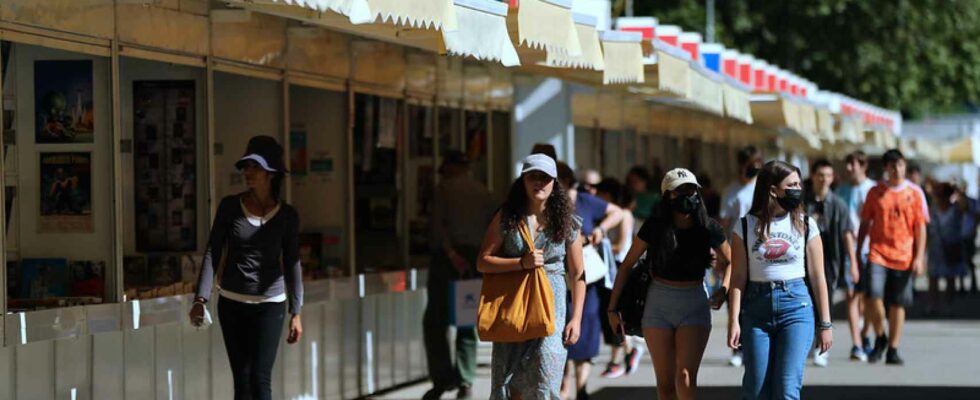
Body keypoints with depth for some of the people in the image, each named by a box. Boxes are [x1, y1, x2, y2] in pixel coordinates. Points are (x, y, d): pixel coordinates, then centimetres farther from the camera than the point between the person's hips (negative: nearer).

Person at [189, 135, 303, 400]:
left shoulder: (287, 216, -3)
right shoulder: (230, 207, -3)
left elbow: (292, 264, 0)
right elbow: (212, 254, -4)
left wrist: (296, 313, -4)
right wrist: (200, 299, -14)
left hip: (269, 304, -2)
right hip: (231, 304, 2)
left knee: (260, 378, -11)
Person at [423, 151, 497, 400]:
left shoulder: (445, 187, 0)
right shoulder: (484, 192, 12)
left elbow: (438, 223, -13)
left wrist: (450, 253, -17)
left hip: (447, 258, -4)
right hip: (475, 259, 4)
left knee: (435, 320, -1)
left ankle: (442, 378, -12)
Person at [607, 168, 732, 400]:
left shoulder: (708, 228, -5)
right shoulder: (655, 227, -6)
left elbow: (730, 262, 14)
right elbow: (627, 265, 2)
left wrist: (723, 290, -3)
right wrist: (612, 307, 1)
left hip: (695, 304, -1)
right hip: (659, 304, 1)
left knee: (685, 378, -16)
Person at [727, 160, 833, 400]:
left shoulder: (805, 225, 4)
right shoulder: (747, 226, 3)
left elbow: (817, 277, 5)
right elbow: (738, 277, 1)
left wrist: (825, 324, 4)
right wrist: (734, 320, -7)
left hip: (796, 306, -1)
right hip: (756, 308, 1)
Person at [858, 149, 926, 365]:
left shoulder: (914, 193, 4)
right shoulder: (875, 193, 5)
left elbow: (920, 227, 4)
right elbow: (865, 224, 11)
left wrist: (919, 257, -3)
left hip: (904, 257, 0)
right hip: (878, 254, 0)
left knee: (898, 304, 3)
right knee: (873, 297, -16)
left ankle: (893, 350, 12)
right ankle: (880, 338, 7)